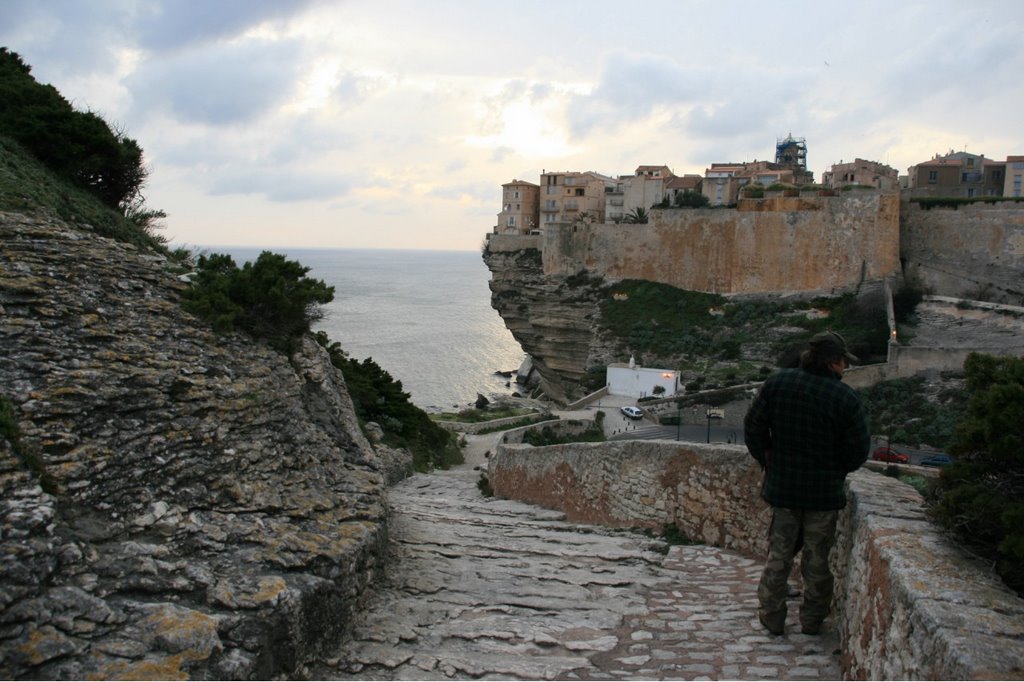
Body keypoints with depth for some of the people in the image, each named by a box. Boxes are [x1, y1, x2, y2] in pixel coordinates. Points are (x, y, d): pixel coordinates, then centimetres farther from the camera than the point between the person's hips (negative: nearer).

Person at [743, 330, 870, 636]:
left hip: (782, 486, 2)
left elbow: (753, 427, -1)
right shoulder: (846, 398, -14)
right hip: (825, 491, -2)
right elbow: (859, 451, -7)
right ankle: (812, 620, 24)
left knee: (779, 553, 13)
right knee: (817, 557, 12)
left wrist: (767, 460, 12)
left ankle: (772, 618, 19)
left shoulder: (777, 382, -6)